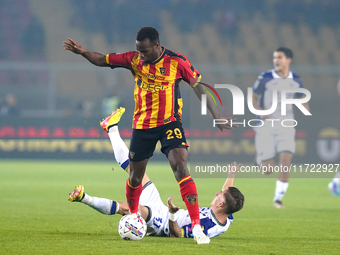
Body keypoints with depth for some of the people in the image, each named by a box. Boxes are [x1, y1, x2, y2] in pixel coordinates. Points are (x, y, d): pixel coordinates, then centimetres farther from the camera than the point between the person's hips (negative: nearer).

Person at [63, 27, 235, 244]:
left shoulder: (177, 62, -9)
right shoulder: (134, 60, -2)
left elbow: (199, 87, -4)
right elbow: (103, 60, 3)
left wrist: (217, 115, -7)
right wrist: (83, 52, -16)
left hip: (170, 123, -3)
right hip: (142, 126, 3)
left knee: (181, 170, -20)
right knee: (135, 177, 12)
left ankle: (197, 227, -20)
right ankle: (132, 217, 40)